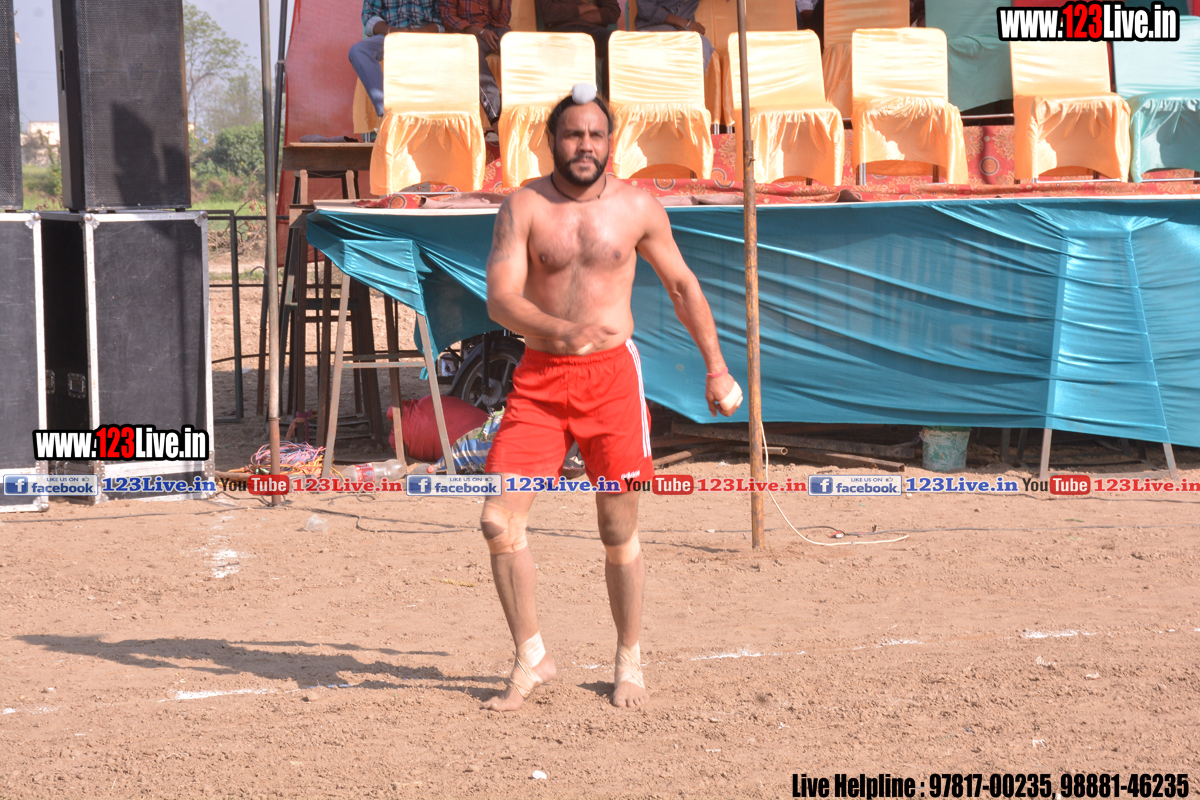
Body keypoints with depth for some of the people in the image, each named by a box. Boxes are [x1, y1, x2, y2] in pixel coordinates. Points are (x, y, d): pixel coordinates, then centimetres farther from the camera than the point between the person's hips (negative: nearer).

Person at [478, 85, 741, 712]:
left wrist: (717, 368, 17)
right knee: (499, 521, -9)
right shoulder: (523, 208, -2)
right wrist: (559, 330, -30)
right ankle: (531, 659, 6)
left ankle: (629, 663, 22)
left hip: (612, 372, 0)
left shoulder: (637, 208, 3)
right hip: (540, 376, 0)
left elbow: (683, 287, 16)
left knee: (619, 531, 4)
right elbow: (500, 299, -12)